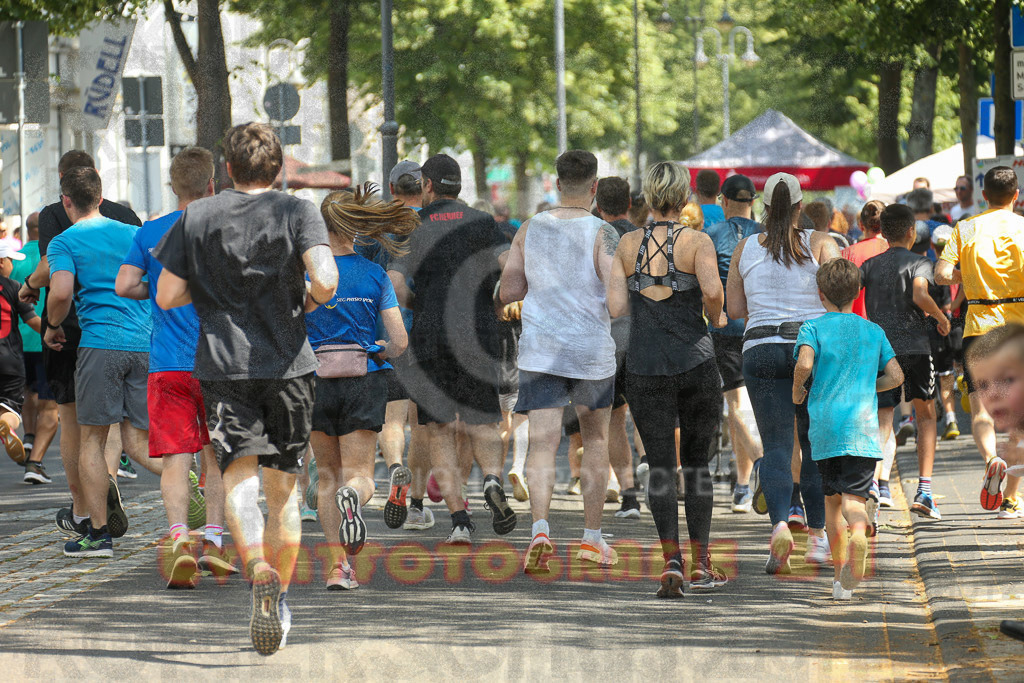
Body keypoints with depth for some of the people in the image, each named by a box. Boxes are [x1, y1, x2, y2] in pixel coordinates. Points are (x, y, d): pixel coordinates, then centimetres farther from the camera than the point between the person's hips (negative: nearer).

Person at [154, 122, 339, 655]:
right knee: (283, 486, 13)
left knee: (239, 478, -9)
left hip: (223, 365, 0)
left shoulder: (196, 217, 4)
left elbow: (166, 296, 3)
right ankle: (280, 601, 19)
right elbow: (325, 281, -15)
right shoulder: (296, 212, 0)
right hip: (288, 364, 1)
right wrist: (307, 301, 7)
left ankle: (259, 572, -36)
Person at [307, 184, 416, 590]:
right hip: (364, 379, 0)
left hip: (317, 378, 0)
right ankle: (353, 496, -35)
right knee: (359, 475, 4)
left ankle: (338, 566, 6)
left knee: (328, 475, 13)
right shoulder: (375, 276, 0)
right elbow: (399, 342, -3)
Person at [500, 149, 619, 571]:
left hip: (540, 351, 1)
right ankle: (592, 539, 23)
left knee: (542, 444, -5)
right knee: (595, 440, 17)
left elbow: (507, 292, 7)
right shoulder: (602, 234, -9)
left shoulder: (529, 231, 3)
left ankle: (540, 528, -28)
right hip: (593, 353, -1)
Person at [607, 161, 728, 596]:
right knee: (697, 462, 12)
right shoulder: (697, 242, -3)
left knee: (660, 466, 3)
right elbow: (713, 290, -20)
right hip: (695, 361, -1)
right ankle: (700, 566, 13)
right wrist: (715, 317, 1)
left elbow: (616, 307, -1)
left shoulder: (628, 245, 5)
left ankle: (671, 560, -13)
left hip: (644, 366, 1)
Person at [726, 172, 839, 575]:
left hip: (761, 350, 1)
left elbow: (735, 308, 10)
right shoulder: (819, 244, -1)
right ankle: (817, 536, 17)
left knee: (775, 446, -1)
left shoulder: (746, 249, 5)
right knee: (815, 444, 13)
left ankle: (780, 524, -25)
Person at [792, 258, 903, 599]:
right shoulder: (873, 331, 12)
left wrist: (797, 391, 4)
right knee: (853, 497, -7)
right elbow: (896, 376, 7)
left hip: (824, 426, 0)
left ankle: (840, 577, 18)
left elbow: (804, 364, -15)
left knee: (832, 498, 15)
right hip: (862, 428, 0)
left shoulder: (813, 328, 3)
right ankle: (859, 531, -42)